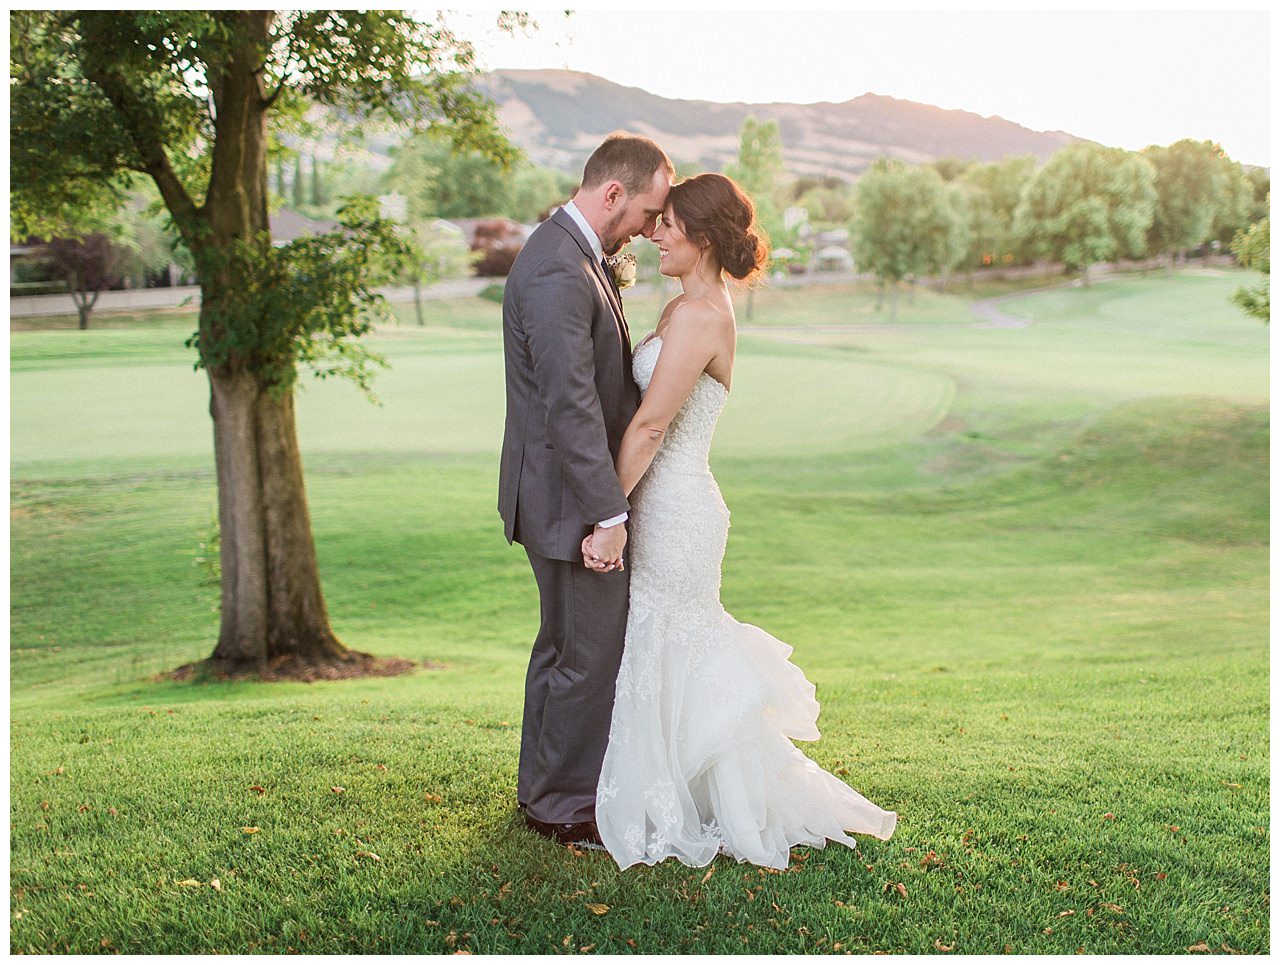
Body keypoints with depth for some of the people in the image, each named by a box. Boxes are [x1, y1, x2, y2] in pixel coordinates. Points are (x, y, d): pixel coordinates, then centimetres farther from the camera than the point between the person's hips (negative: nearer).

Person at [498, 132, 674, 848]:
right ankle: (566, 807, 15)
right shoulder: (558, 270, -22)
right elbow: (569, 402, -26)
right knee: (594, 652, 0)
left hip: (575, 493, 11)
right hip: (572, 498, -11)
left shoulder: (577, 257, 12)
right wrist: (608, 510, -25)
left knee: (564, 645, 20)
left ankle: (543, 789, 35)